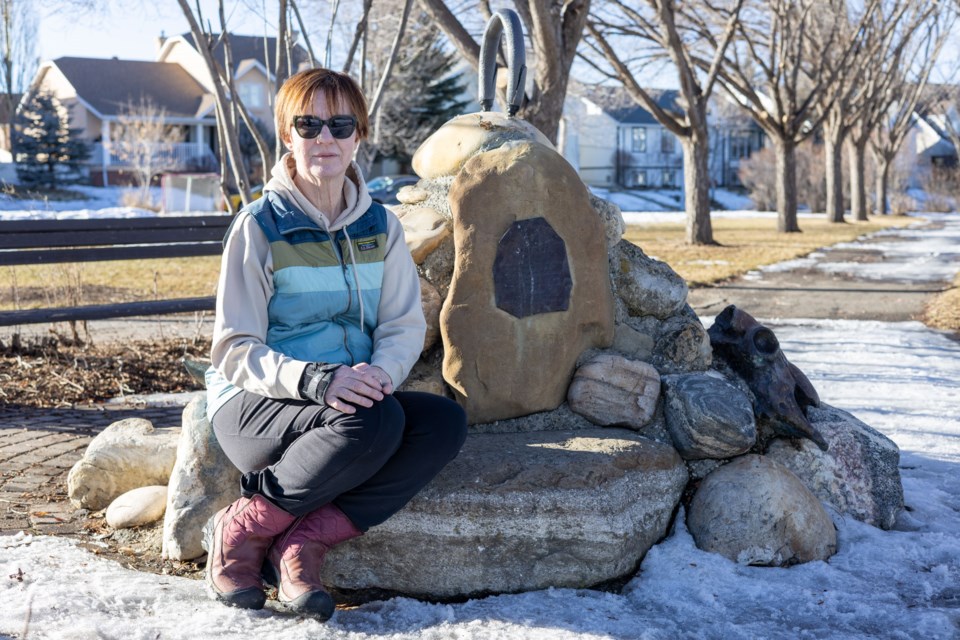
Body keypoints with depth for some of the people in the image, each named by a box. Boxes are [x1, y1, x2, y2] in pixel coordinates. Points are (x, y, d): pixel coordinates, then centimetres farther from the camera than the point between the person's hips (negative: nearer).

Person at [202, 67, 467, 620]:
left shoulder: (380, 226, 8)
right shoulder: (260, 226, -6)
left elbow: (405, 324, 3)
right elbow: (235, 351, -10)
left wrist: (380, 372, -21)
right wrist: (317, 381, -28)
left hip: (354, 400, 5)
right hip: (256, 405, -5)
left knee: (446, 423, -24)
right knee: (374, 422, -35)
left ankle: (305, 543, -22)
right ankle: (240, 529, -16)